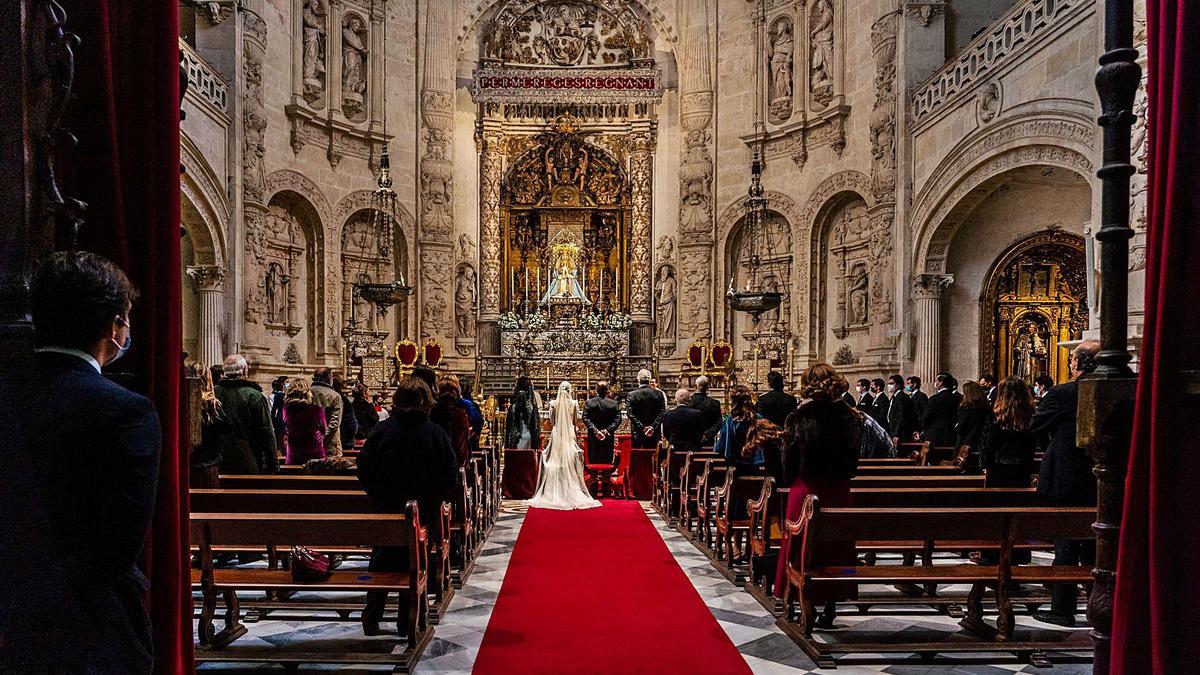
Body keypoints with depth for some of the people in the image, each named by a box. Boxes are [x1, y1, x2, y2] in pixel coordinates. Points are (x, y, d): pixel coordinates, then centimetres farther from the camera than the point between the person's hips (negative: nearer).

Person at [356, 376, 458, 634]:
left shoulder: (382, 430, -8)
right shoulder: (436, 433, -10)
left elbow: (364, 470, -5)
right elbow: (451, 475, -8)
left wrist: (377, 497, 9)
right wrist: (433, 500, 6)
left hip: (386, 509, 1)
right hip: (423, 513, -1)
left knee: (381, 563, 15)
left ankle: (371, 619, 20)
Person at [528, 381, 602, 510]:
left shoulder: (554, 403, -3)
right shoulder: (574, 403, -5)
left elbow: (552, 419, 4)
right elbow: (575, 421, 3)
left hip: (556, 433, 1)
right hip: (569, 433, 0)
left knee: (556, 460, 6)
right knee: (570, 461, 4)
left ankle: (555, 494, 5)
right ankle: (571, 493, 4)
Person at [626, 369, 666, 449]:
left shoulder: (632, 395, -5)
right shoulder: (659, 394, 0)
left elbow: (630, 414, -11)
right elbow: (662, 412, -6)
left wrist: (642, 428, -11)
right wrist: (653, 427, -10)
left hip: (637, 434, -1)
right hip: (654, 433, 2)